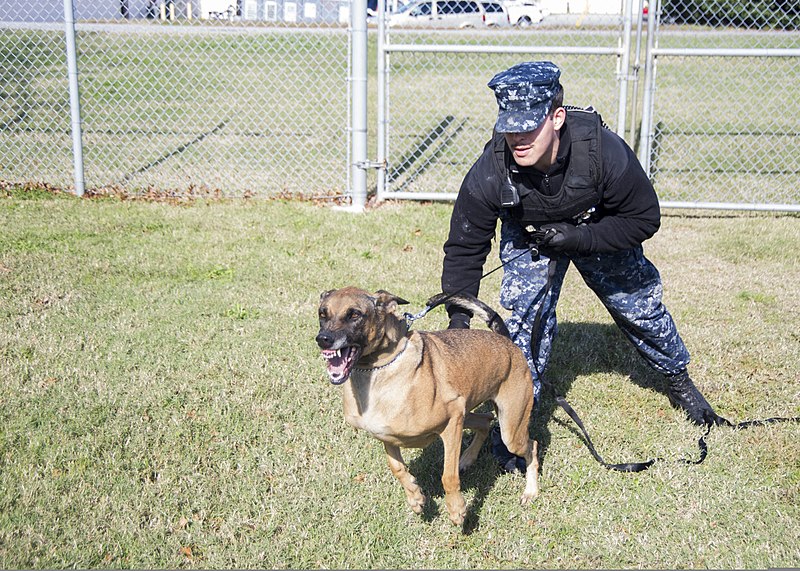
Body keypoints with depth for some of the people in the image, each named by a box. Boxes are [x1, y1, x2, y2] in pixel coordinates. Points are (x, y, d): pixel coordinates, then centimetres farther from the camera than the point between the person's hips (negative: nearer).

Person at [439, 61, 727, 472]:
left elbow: (644, 218, -23)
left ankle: (679, 381, 41)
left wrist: (579, 238, -33)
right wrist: (459, 318, -31)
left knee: (639, 304, 13)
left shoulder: (603, 150, -38)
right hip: (528, 238, 0)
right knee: (523, 319, -16)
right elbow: (464, 248, -23)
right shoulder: (490, 171, -36)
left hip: (600, 232, 0)